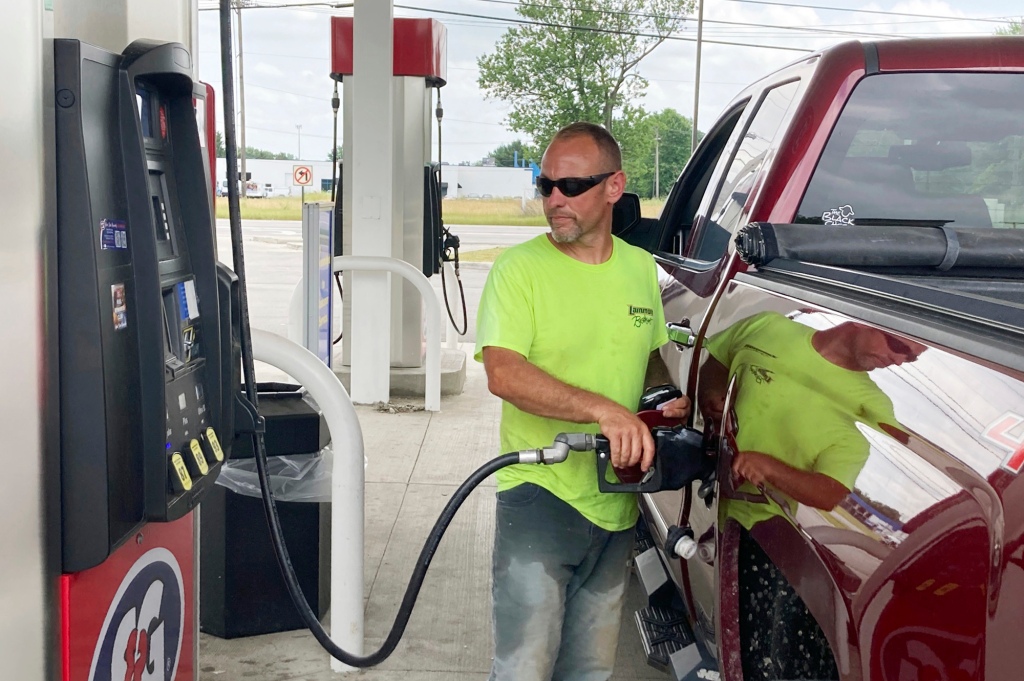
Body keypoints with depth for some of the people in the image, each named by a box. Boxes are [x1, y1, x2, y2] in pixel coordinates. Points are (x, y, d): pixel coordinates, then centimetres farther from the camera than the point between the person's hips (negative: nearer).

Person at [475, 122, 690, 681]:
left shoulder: (641, 268, 9)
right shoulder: (520, 269, -9)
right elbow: (503, 374, -21)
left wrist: (670, 402, 2)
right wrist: (603, 410, -31)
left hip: (617, 504, 6)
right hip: (539, 494, -5)